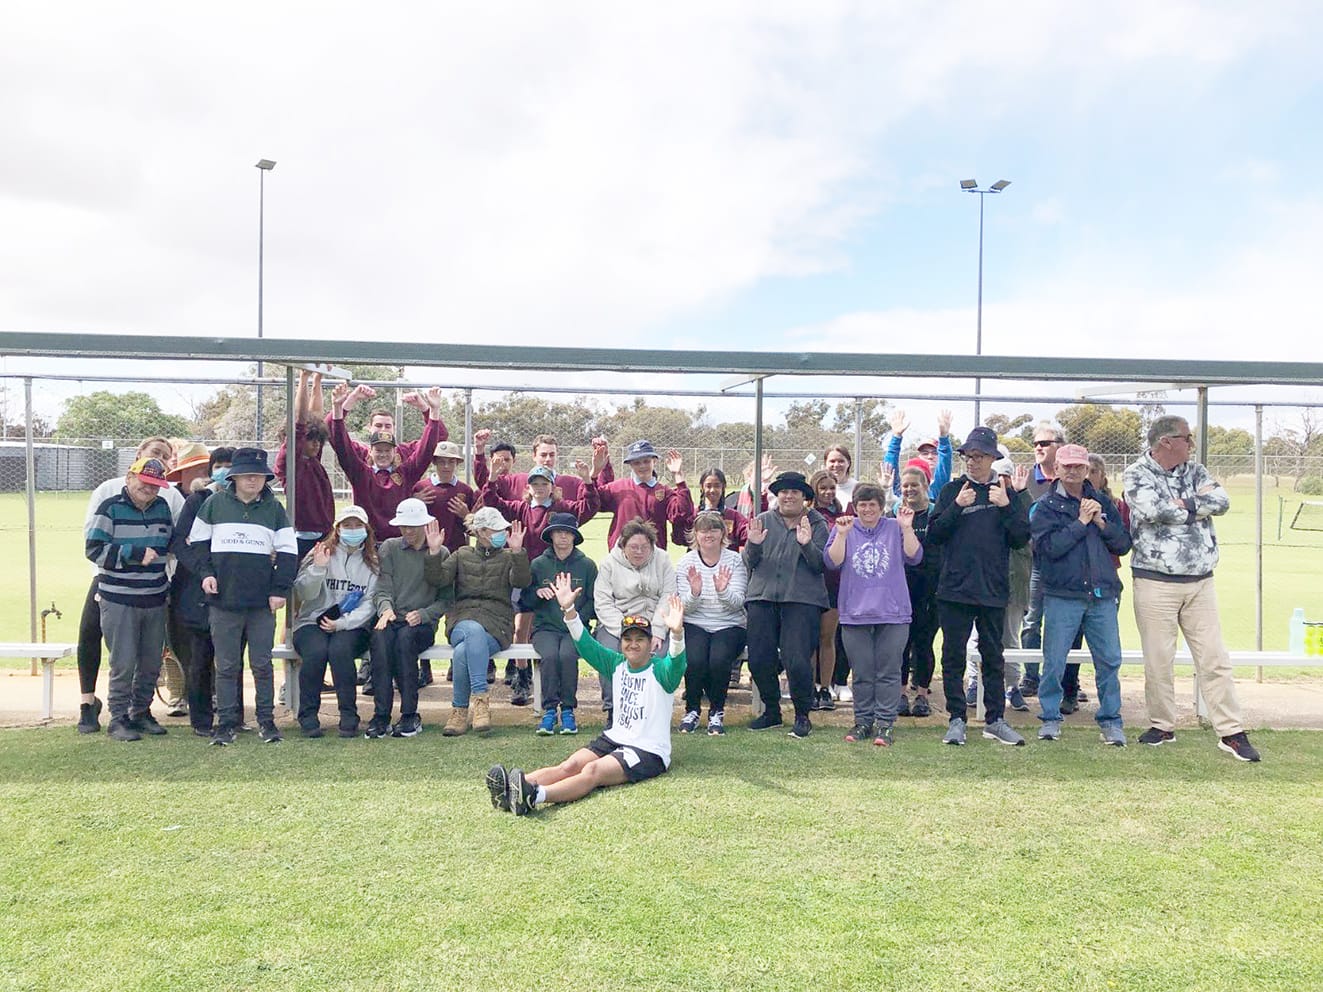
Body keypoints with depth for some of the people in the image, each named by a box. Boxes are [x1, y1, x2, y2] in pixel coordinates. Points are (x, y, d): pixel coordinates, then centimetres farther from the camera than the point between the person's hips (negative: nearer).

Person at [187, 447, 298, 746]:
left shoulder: (274, 508, 5)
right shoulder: (215, 504, 4)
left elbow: (288, 553, 5)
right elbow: (197, 542, 12)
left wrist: (280, 590, -2)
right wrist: (205, 572, -2)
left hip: (262, 602, 0)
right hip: (223, 600, 0)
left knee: (262, 664, 6)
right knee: (226, 666, 6)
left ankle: (266, 720, 16)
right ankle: (226, 721, 16)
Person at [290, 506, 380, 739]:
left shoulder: (373, 562, 10)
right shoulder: (321, 552, 8)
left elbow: (369, 604, 0)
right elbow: (303, 593, -2)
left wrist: (341, 623, -14)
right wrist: (318, 569, -18)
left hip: (353, 626, 0)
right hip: (312, 623, 0)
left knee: (340, 649, -32)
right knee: (316, 651, -31)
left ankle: (349, 716, -22)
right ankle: (308, 715, -15)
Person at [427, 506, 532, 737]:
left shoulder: (508, 557, 16)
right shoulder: (462, 555, 20)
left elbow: (521, 581, -5)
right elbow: (438, 579, 5)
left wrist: (518, 552, -18)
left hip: (497, 623, -1)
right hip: (463, 620, 1)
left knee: (463, 651, -33)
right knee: (475, 632, -38)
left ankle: (460, 709, -22)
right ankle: (480, 698, -34)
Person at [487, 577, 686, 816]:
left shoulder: (660, 671, -6)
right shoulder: (617, 664, 10)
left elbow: (676, 663, -28)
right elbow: (586, 644, 1)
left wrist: (676, 633, -50)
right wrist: (569, 610, -14)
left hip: (649, 751, -6)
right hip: (614, 738, 6)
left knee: (593, 771, -31)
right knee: (569, 765, -20)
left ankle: (535, 796, -56)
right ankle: (510, 788, -43)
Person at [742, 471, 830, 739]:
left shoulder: (817, 524, 7)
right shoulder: (763, 521, 14)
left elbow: (821, 565, -2)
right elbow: (748, 562, 9)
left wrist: (807, 545, -19)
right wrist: (753, 545, -11)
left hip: (802, 599, -3)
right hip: (762, 597, 3)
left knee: (796, 661, -10)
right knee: (759, 659, 2)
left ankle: (802, 715, 10)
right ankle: (771, 710, 23)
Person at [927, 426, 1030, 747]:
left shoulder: (1008, 494, 7)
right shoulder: (952, 490, 6)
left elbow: (1021, 538, 1)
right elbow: (934, 534, -2)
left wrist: (1006, 506, -11)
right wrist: (957, 507, -14)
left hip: (993, 590, 1)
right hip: (954, 588, -1)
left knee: (993, 657, 10)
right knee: (953, 656, 3)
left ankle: (995, 720, 20)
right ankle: (956, 720, 12)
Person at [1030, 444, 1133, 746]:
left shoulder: (1102, 502, 12)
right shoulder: (1045, 505, 0)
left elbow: (1124, 543, 7)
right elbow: (1050, 546, -14)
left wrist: (1100, 522, -7)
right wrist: (1081, 522, -12)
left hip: (1102, 595, 3)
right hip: (1062, 596, -3)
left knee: (1109, 661, 5)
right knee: (1054, 662, 1)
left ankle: (1110, 721, 18)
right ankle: (1050, 718, 16)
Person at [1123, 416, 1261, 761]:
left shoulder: (1194, 471, 11)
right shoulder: (1137, 474, -3)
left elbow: (1222, 500, -5)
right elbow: (1152, 509, -21)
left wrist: (1184, 504, -14)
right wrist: (1199, 505, -7)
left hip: (1200, 582, 4)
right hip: (1155, 582, -4)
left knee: (1215, 658, 5)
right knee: (1158, 659, 4)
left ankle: (1231, 732, 10)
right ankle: (1162, 726, 19)